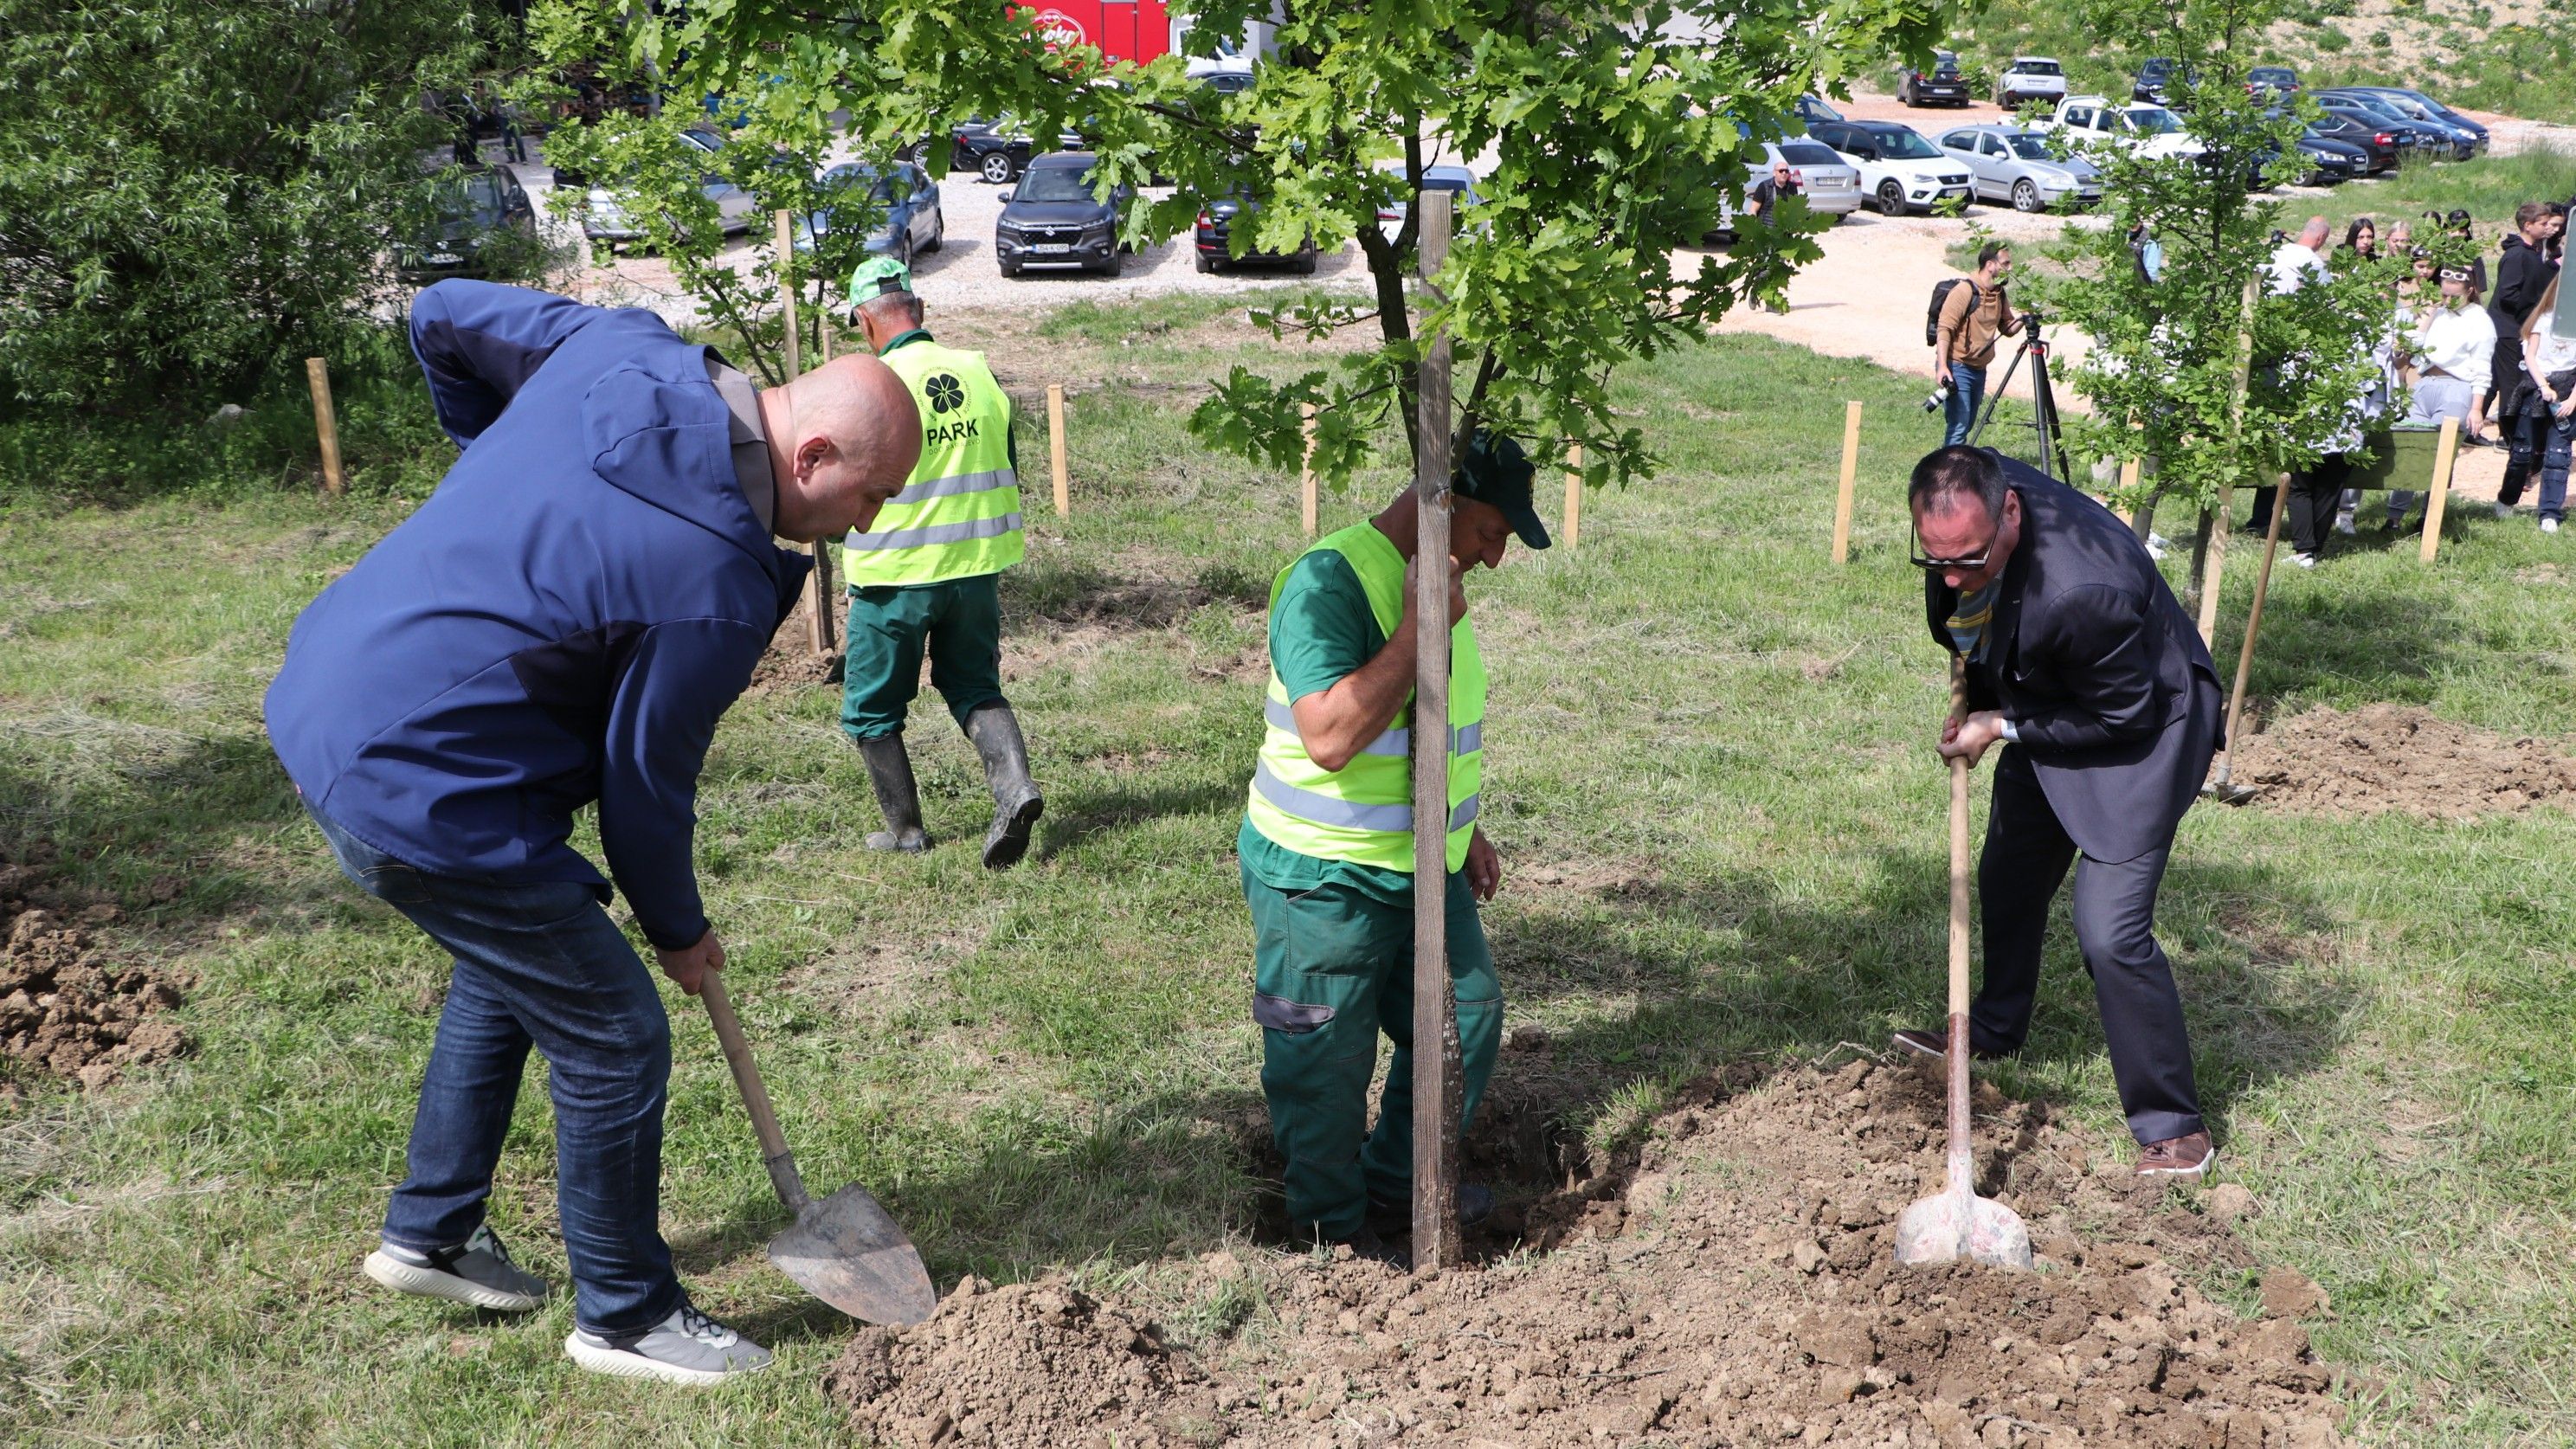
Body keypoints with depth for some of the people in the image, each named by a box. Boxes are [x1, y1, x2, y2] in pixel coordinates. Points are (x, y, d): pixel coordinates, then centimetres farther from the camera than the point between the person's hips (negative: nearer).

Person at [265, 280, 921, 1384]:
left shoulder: (620, 345, -4)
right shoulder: (719, 586, -23)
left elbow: (443, 315, 10)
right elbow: (647, 783, -11)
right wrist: (679, 928, 7)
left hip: (329, 693, 10)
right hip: (421, 782, -10)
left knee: (511, 961, 29)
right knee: (615, 1042, 4)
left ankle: (429, 1235, 43)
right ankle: (626, 1316, 23)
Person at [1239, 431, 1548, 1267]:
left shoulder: (1432, 576, 7)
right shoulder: (1329, 579, -23)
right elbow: (1330, 735, -33)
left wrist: (1466, 828, 21)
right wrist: (1420, 626, -30)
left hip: (1422, 867, 9)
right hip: (1325, 878, -9)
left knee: (1467, 1019, 17)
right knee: (1327, 1068, 6)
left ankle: (1396, 1184, 37)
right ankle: (1333, 1230, 26)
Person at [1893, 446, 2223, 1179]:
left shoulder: (2082, 591, -42)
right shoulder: (1971, 495, -20)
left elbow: (2122, 715, -25)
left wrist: (2003, 729, -21)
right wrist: (1975, 700, 2)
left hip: (2138, 725, -8)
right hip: (2044, 707, 8)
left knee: (2110, 932, -14)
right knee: (2006, 881, 23)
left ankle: (2173, 1128, 2)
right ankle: (1993, 1028, 49)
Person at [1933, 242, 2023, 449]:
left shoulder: (2000, 294, 9)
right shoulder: (1965, 291, -15)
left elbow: (2007, 329, 16)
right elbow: (1944, 329, -19)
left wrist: (2022, 318, -6)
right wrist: (1942, 366, -28)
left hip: (1979, 369, 8)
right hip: (1957, 368, -8)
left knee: (1967, 424, 12)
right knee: (1958, 426, -14)